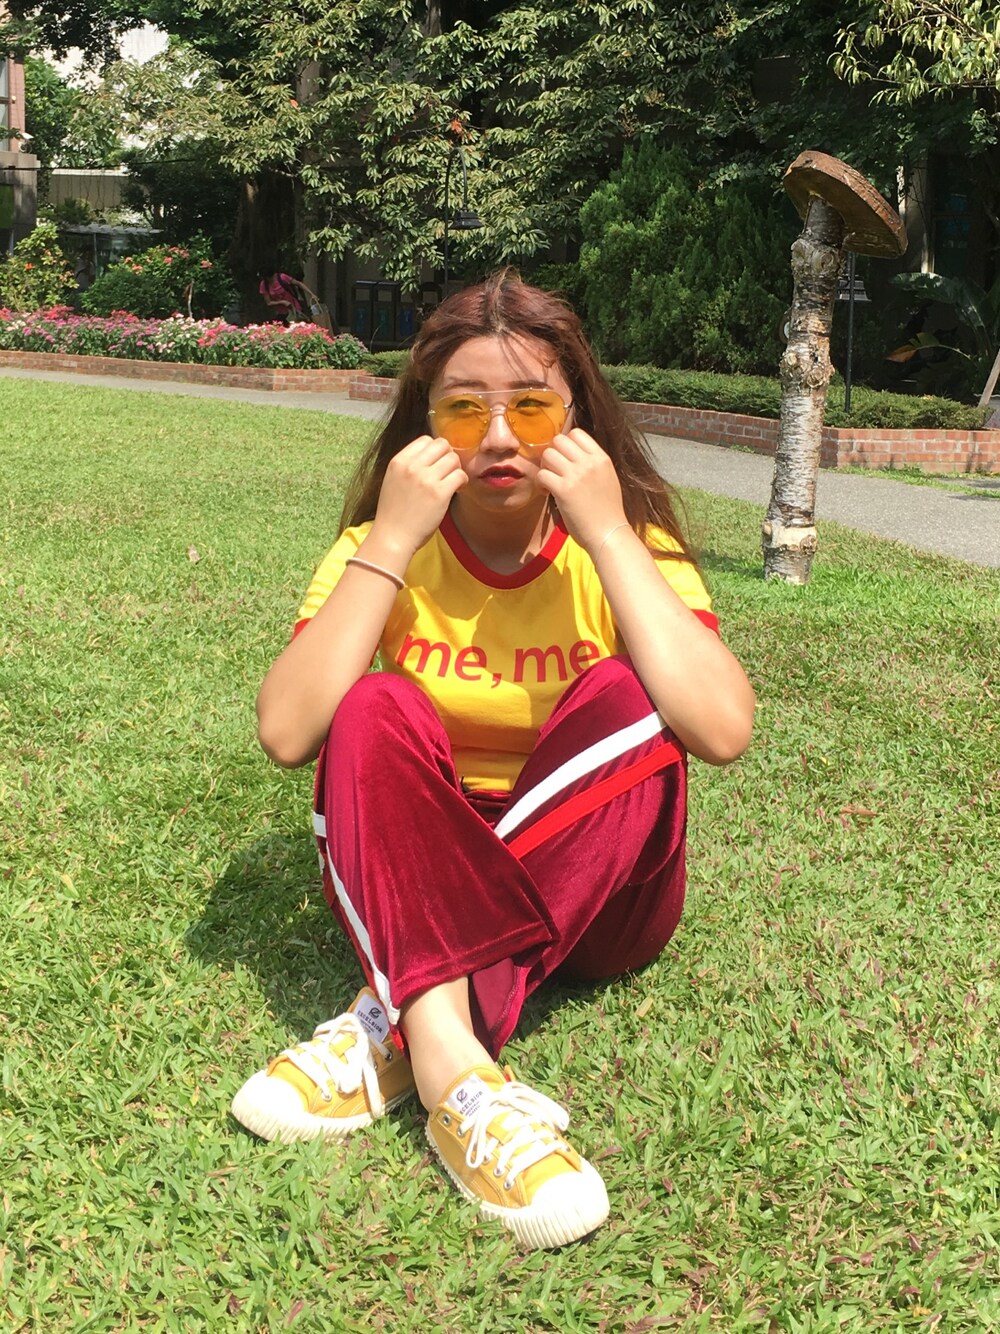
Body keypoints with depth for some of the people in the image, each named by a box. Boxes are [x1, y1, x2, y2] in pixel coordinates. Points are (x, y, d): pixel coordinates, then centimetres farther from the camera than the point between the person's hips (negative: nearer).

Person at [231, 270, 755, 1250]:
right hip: (414, 889, 1)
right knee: (377, 709, -26)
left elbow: (722, 730, -29)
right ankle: (450, 1067, -41)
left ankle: (393, 1026, -31)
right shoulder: (382, 546, -6)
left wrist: (606, 536, -27)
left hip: (595, 895, 0)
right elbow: (287, 734, -23)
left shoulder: (629, 543, -9)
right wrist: (390, 544, -25)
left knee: (625, 695, -27)